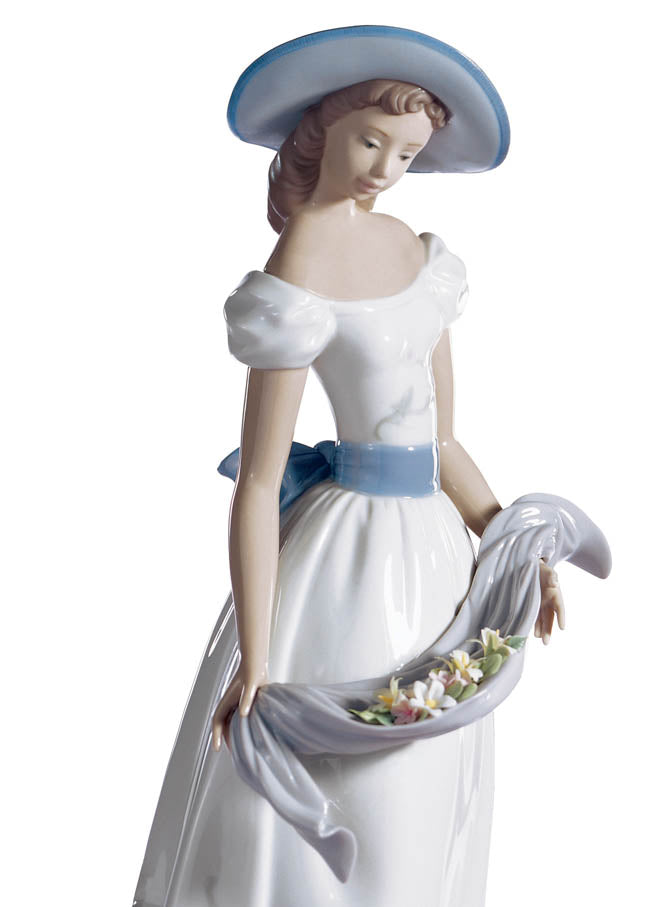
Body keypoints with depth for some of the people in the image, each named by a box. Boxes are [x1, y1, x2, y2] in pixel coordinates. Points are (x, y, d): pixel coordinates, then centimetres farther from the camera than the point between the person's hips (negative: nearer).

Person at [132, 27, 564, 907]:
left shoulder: (418, 253, 8)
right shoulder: (296, 281, -16)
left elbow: (441, 441, 11)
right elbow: (258, 482, -17)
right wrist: (254, 662, -18)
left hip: (435, 549, 8)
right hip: (351, 558, -8)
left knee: (423, 814, 19)